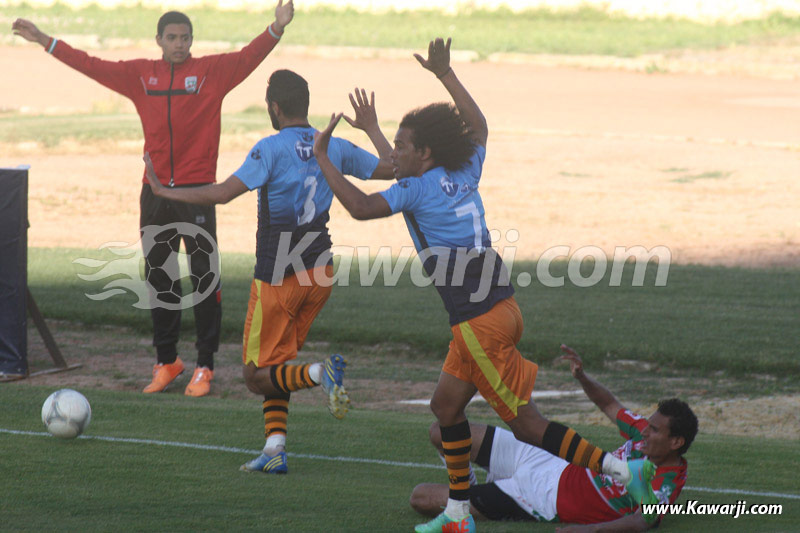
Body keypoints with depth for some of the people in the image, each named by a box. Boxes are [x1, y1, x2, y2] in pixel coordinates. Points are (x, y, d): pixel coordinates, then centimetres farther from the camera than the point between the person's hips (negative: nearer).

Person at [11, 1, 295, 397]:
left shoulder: (212, 72, 0)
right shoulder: (140, 75, 8)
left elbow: (248, 57, -13)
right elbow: (92, 66, 12)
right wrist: (45, 41, 13)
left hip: (197, 190, -4)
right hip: (155, 191, 4)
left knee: (204, 278, -4)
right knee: (158, 278, 10)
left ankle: (204, 367, 2)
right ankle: (165, 361, 21)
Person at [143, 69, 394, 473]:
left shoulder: (271, 149, -16)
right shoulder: (335, 149, 2)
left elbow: (223, 193, -23)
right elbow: (391, 168, 13)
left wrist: (163, 191, -16)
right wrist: (371, 128, 28)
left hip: (278, 279, -7)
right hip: (319, 273, 7)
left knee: (257, 376, 1)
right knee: (276, 364, 17)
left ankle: (320, 373, -25)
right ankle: (275, 449, 4)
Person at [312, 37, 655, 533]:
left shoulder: (418, 188, -11)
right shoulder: (465, 174, 11)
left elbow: (361, 206, -21)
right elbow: (478, 125, 28)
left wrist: (322, 158, -11)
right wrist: (445, 73, 34)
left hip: (480, 321, -9)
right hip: (499, 308, 9)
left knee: (526, 424, -3)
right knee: (446, 404, 17)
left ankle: (620, 469, -8)